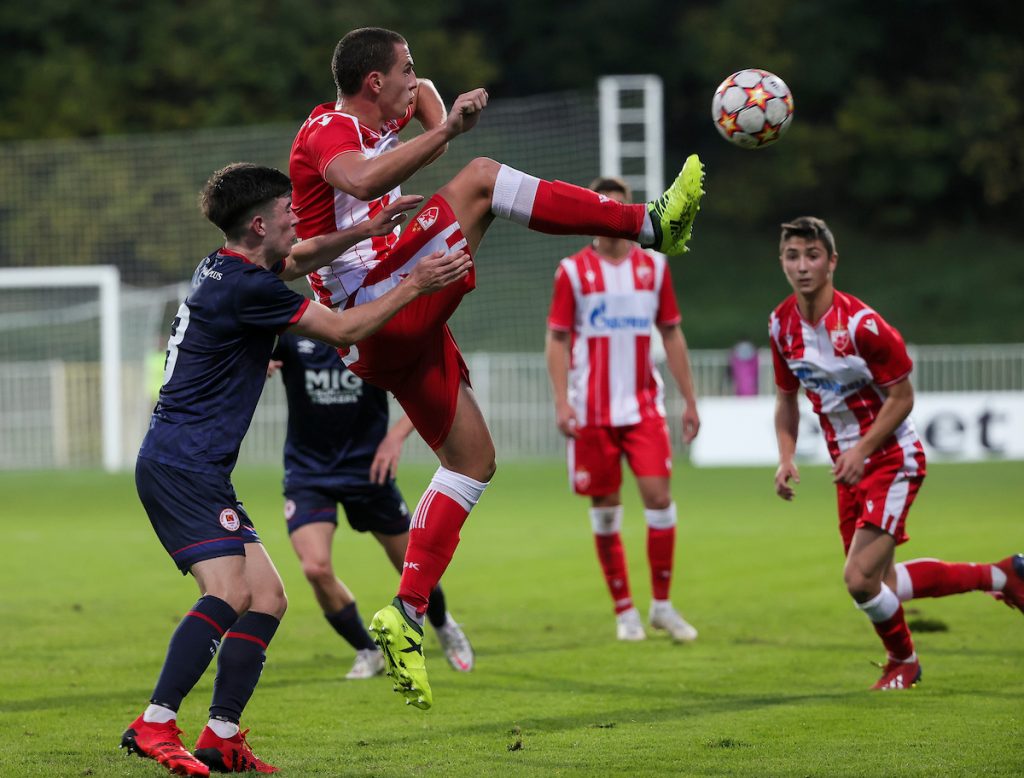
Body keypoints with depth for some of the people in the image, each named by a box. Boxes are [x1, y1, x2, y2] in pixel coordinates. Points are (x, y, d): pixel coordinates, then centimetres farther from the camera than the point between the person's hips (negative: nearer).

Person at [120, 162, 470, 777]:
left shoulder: (223, 269, 13)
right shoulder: (248, 287, -15)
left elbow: (297, 260, 33)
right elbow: (343, 330, -10)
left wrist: (365, 231, 25)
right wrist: (416, 285, -4)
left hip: (185, 468, 10)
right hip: (183, 466, -10)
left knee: (267, 597, 6)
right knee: (229, 592, -23)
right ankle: (154, 726, -27)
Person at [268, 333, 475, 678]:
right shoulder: (289, 332, -11)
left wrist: (396, 435, -19)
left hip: (367, 467, 0)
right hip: (307, 471, 0)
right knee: (316, 568, -19)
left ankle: (444, 627, 45)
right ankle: (367, 653, 6)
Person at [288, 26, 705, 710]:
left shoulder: (371, 120, 18)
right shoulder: (326, 133, -10)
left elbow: (421, 92, 42)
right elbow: (362, 178, -36)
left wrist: (434, 112, 19)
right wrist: (445, 131, -38)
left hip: (402, 327, 10)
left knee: (473, 457, 11)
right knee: (480, 179, -16)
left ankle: (407, 615, 8)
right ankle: (652, 225, -19)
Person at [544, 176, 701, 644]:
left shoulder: (653, 267, 8)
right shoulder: (573, 271, 1)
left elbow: (671, 334, 13)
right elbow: (557, 338, 1)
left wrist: (690, 401, 10)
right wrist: (561, 402, -9)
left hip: (643, 406, 1)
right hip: (592, 410, -1)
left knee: (659, 496, -10)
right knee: (605, 508, 2)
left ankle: (662, 605, 3)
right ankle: (624, 611, 12)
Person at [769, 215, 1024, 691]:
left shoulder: (861, 324, -21)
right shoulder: (782, 325, -1)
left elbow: (902, 397, -15)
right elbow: (786, 397, 13)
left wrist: (861, 450, -24)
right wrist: (786, 458, -2)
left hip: (891, 459, -7)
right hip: (848, 464, 7)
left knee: (860, 578, -16)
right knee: (878, 583, 11)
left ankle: (902, 660, 15)